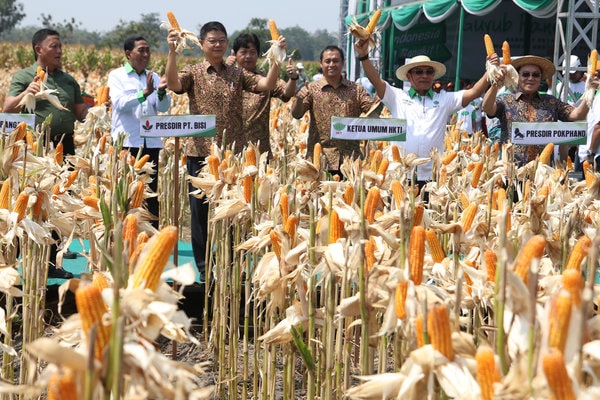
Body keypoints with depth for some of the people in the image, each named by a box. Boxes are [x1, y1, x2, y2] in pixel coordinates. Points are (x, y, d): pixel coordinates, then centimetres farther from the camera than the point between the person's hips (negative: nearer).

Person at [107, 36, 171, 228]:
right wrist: (144, 93, -26)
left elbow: (164, 107, 6)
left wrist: (161, 93, -16)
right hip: (126, 143, -4)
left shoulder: (154, 77, 14)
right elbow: (120, 103, -12)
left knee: (151, 194, 5)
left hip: (151, 143, 4)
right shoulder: (117, 76, 3)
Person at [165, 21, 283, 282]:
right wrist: (172, 51, -28)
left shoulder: (237, 74, 10)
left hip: (234, 153, 2)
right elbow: (173, 84, -17)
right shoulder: (193, 73, 3)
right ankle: (204, 268, 13)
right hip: (201, 153, -2)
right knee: (201, 210, 4)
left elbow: (268, 84, -3)